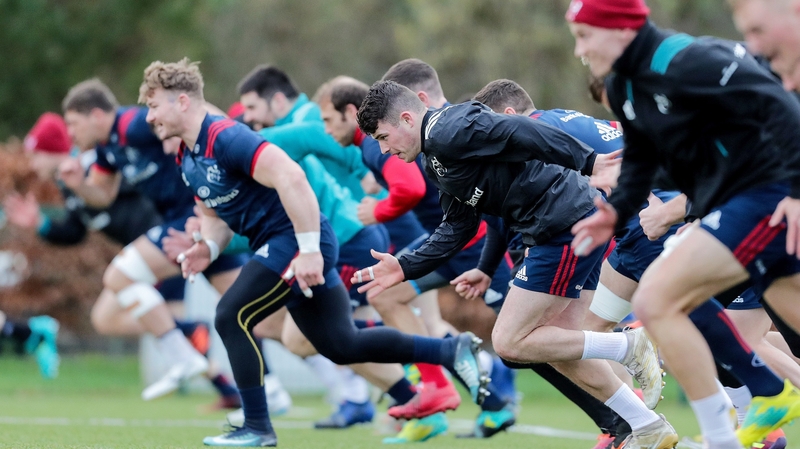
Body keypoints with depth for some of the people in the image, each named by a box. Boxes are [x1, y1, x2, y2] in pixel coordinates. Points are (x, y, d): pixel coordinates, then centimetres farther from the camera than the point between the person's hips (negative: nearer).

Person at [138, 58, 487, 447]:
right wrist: (208, 247, -2)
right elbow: (216, 214, 21)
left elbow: (290, 177, -31)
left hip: (299, 239, -10)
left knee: (232, 317, -14)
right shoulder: (187, 159, 10)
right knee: (341, 345, 12)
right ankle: (455, 350, 20)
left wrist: (309, 250, -34)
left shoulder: (225, 137, -21)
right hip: (277, 243, 10)